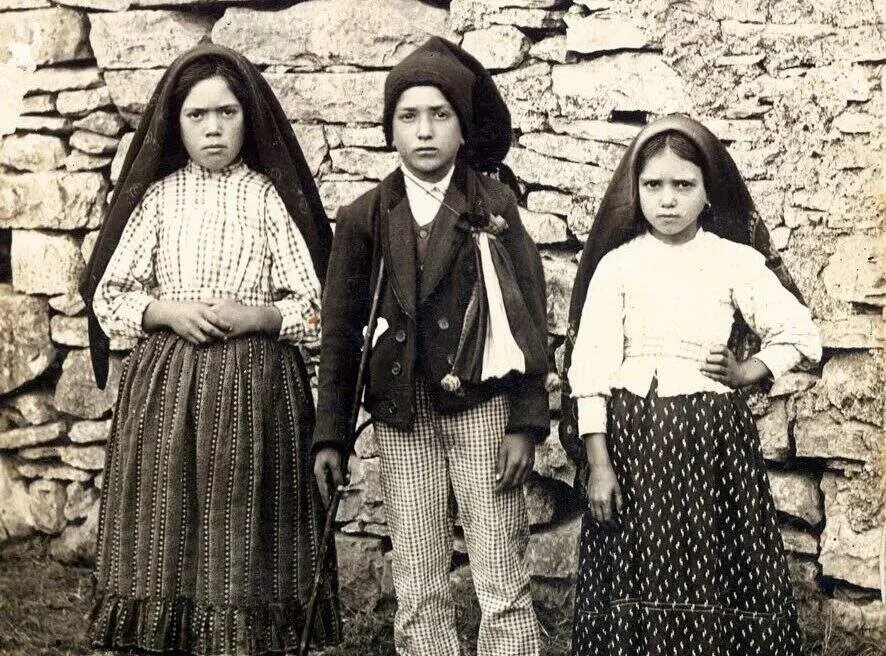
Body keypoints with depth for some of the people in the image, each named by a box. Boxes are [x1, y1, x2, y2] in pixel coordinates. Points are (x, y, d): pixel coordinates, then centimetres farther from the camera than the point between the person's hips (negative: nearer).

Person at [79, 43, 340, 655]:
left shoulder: (270, 196, 1)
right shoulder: (158, 196, 5)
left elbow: (314, 308, 2)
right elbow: (109, 297, 8)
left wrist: (255, 316, -15)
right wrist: (168, 311, -9)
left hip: (255, 386, -2)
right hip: (165, 382, 2)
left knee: (243, 534, 1)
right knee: (168, 528, 2)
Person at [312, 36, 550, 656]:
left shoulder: (495, 204, 0)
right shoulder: (365, 216, 5)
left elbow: (530, 315, -1)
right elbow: (342, 328, 9)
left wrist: (526, 422, -8)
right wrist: (331, 435, 6)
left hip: (480, 403, -2)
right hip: (402, 415, 2)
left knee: (503, 584, -3)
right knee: (418, 593, 5)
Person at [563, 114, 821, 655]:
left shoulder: (737, 261, 4)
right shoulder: (617, 264, 3)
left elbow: (802, 334, 8)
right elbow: (591, 366, -2)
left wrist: (748, 372, -1)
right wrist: (598, 464, -7)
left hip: (714, 432, 0)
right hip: (633, 432, 0)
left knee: (715, 580, 0)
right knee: (641, 578, 1)